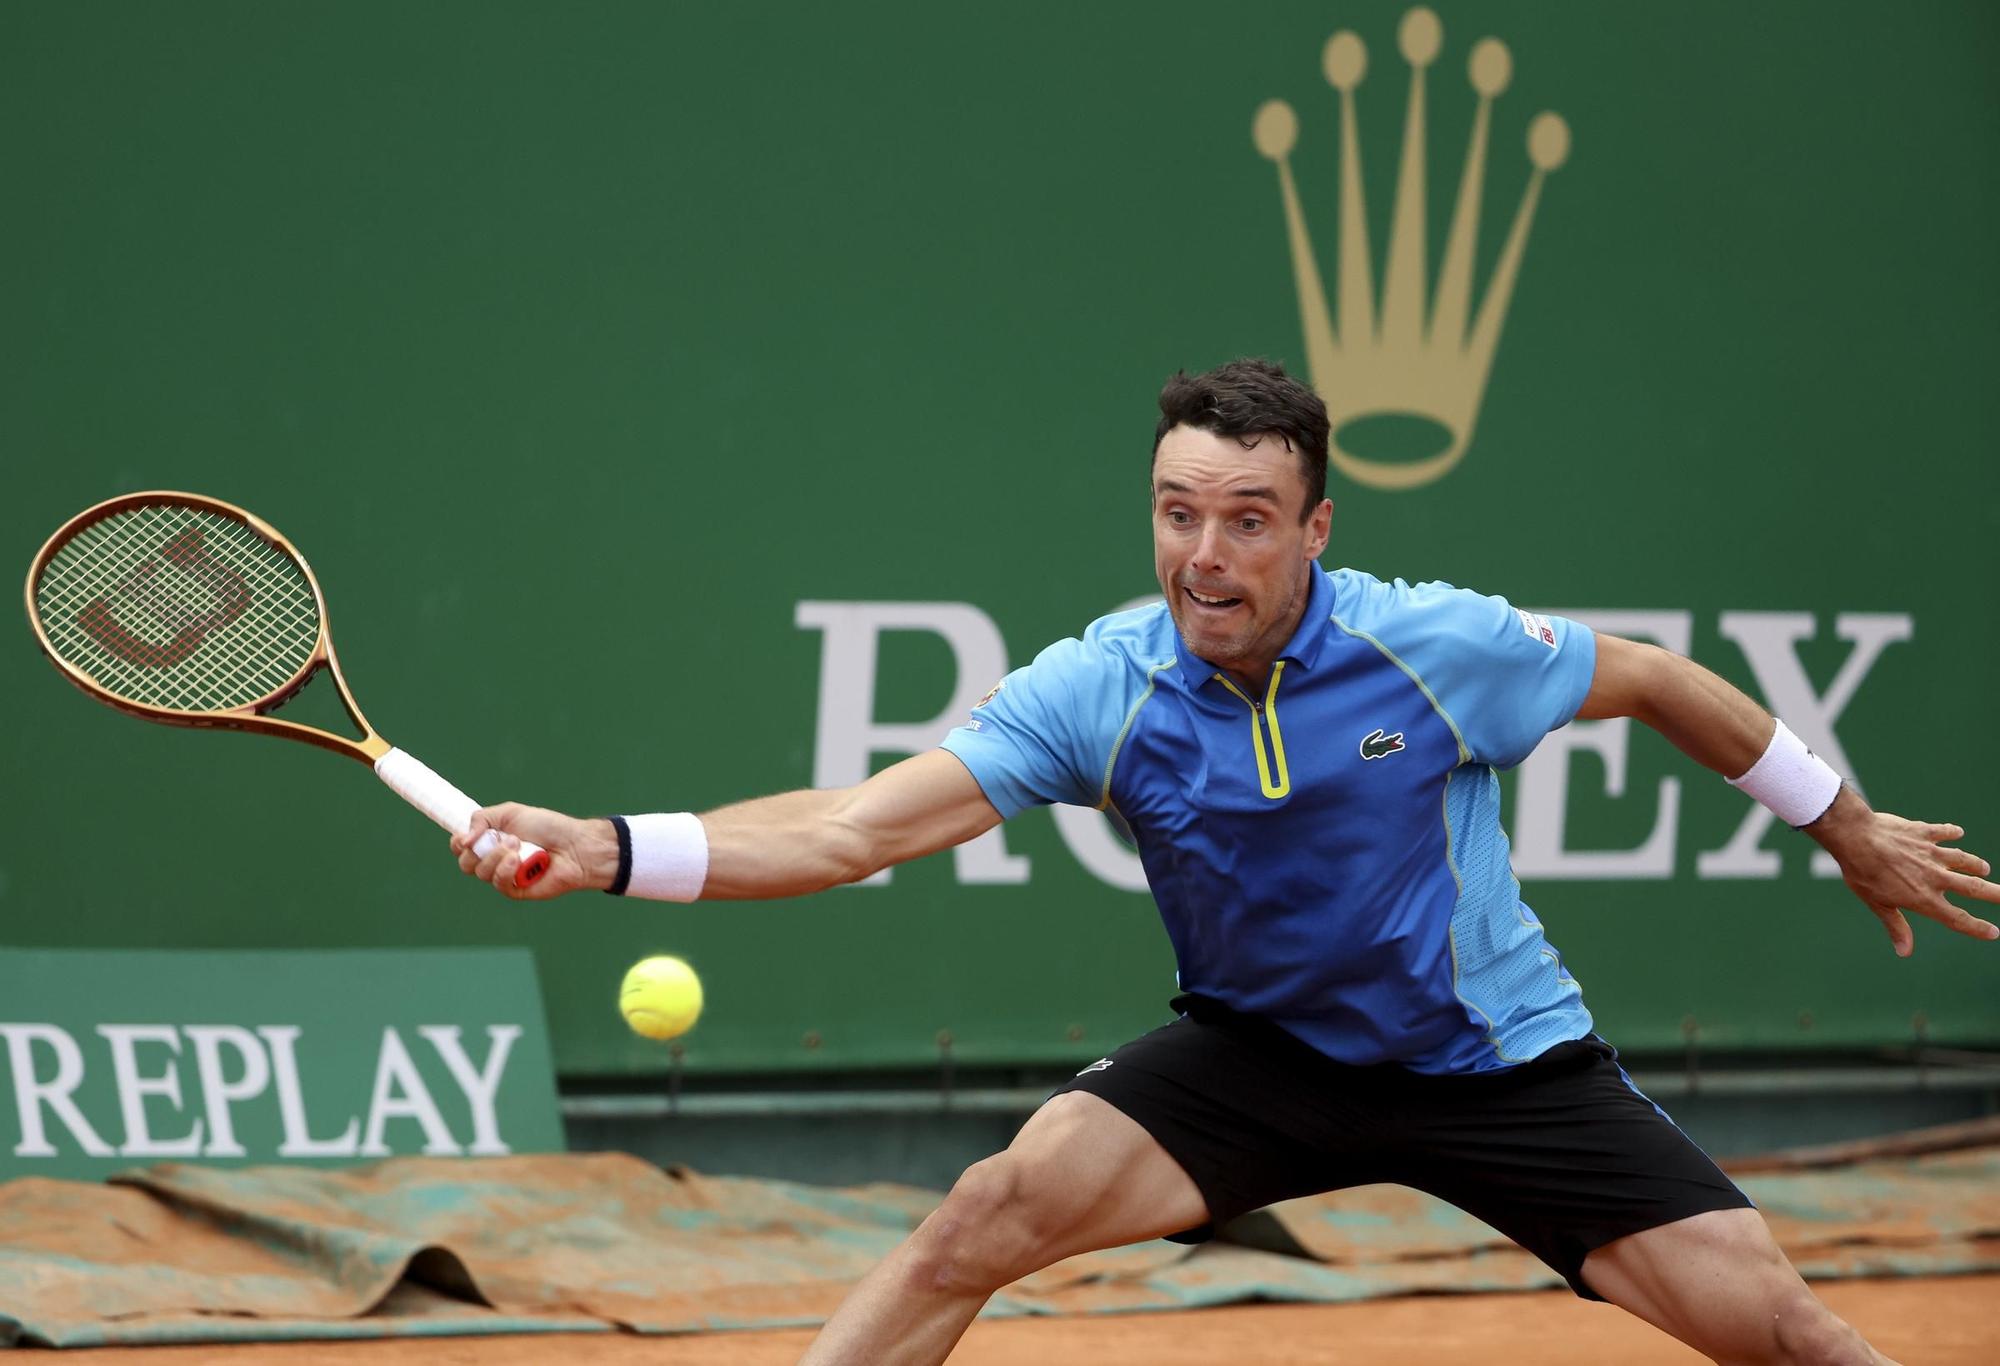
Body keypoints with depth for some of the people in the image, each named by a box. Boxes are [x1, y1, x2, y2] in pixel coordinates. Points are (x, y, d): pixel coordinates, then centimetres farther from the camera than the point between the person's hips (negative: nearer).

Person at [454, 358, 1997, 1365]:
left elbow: (1662, 683, -3)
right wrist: (609, 849, -37)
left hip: (1497, 1057, -1)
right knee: (986, 1218, -18)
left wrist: (1851, 827, 9)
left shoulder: (1439, 646, -20)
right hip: (1258, 1050, 1)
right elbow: (860, 825, -24)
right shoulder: (1104, 690, -17)